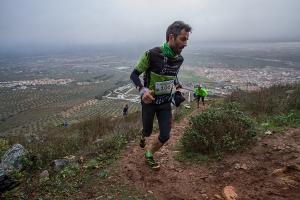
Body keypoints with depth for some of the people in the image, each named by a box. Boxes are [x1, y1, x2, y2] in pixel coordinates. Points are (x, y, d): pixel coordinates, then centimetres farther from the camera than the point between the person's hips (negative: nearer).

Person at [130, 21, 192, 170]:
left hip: (165, 102, 4)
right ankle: (143, 135, 54)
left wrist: (178, 85, 0)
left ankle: (149, 154, 29)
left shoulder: (179, 59, -4)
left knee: (165, 135, 0)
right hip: (149, 100, -4)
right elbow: (134, 74, -15)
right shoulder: (152, 54, -23)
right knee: (148, 131, 13)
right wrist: (142, 90, -32)